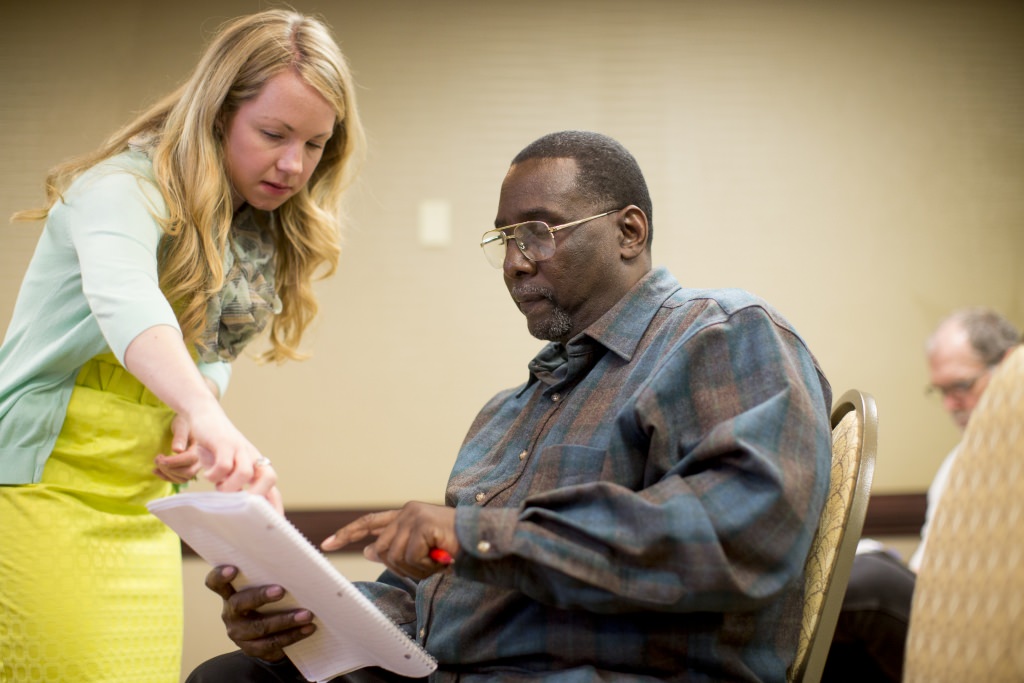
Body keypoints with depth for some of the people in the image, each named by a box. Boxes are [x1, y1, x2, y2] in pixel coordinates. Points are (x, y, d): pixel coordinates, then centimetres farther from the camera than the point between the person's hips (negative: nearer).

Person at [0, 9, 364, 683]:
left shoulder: (267, 241, 10)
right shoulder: (128, 186, -14)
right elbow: (123, 303, -34)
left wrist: (193, 423, -8)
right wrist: (210, 419, -51)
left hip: (143, 515, 7)